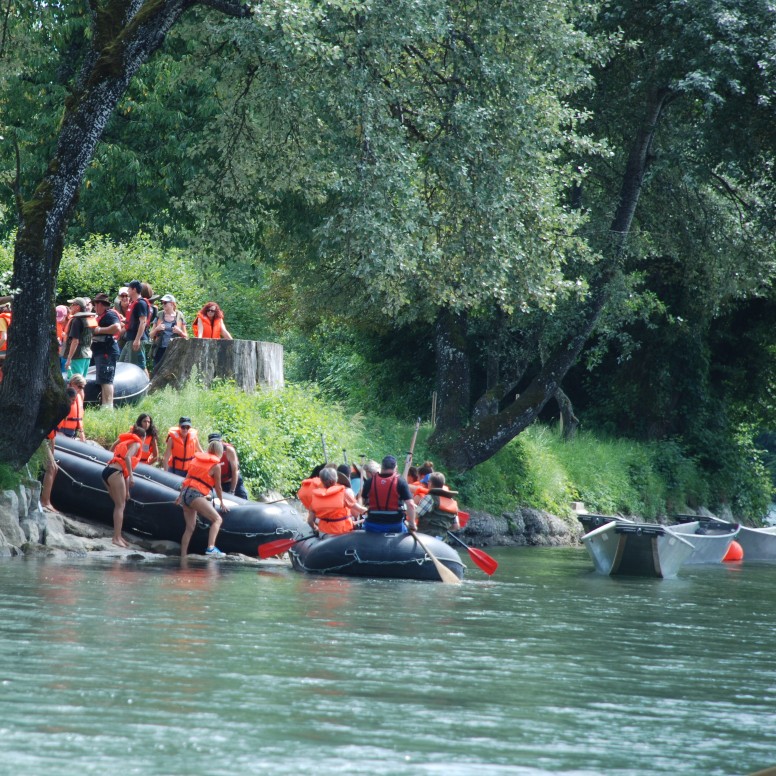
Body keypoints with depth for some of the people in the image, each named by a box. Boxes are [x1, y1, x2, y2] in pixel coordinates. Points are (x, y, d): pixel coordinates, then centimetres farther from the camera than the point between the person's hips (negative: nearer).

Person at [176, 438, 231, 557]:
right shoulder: (216, 465, 0)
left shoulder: (197, 459, 19)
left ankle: (183, 555, 12)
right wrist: (222, 503, 19)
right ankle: (211, 548, -29)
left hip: (185, 492, 8)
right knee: (217, 519, -10)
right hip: (196, 494, -8)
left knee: (190, 527, 15)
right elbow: (218, 487, 5)